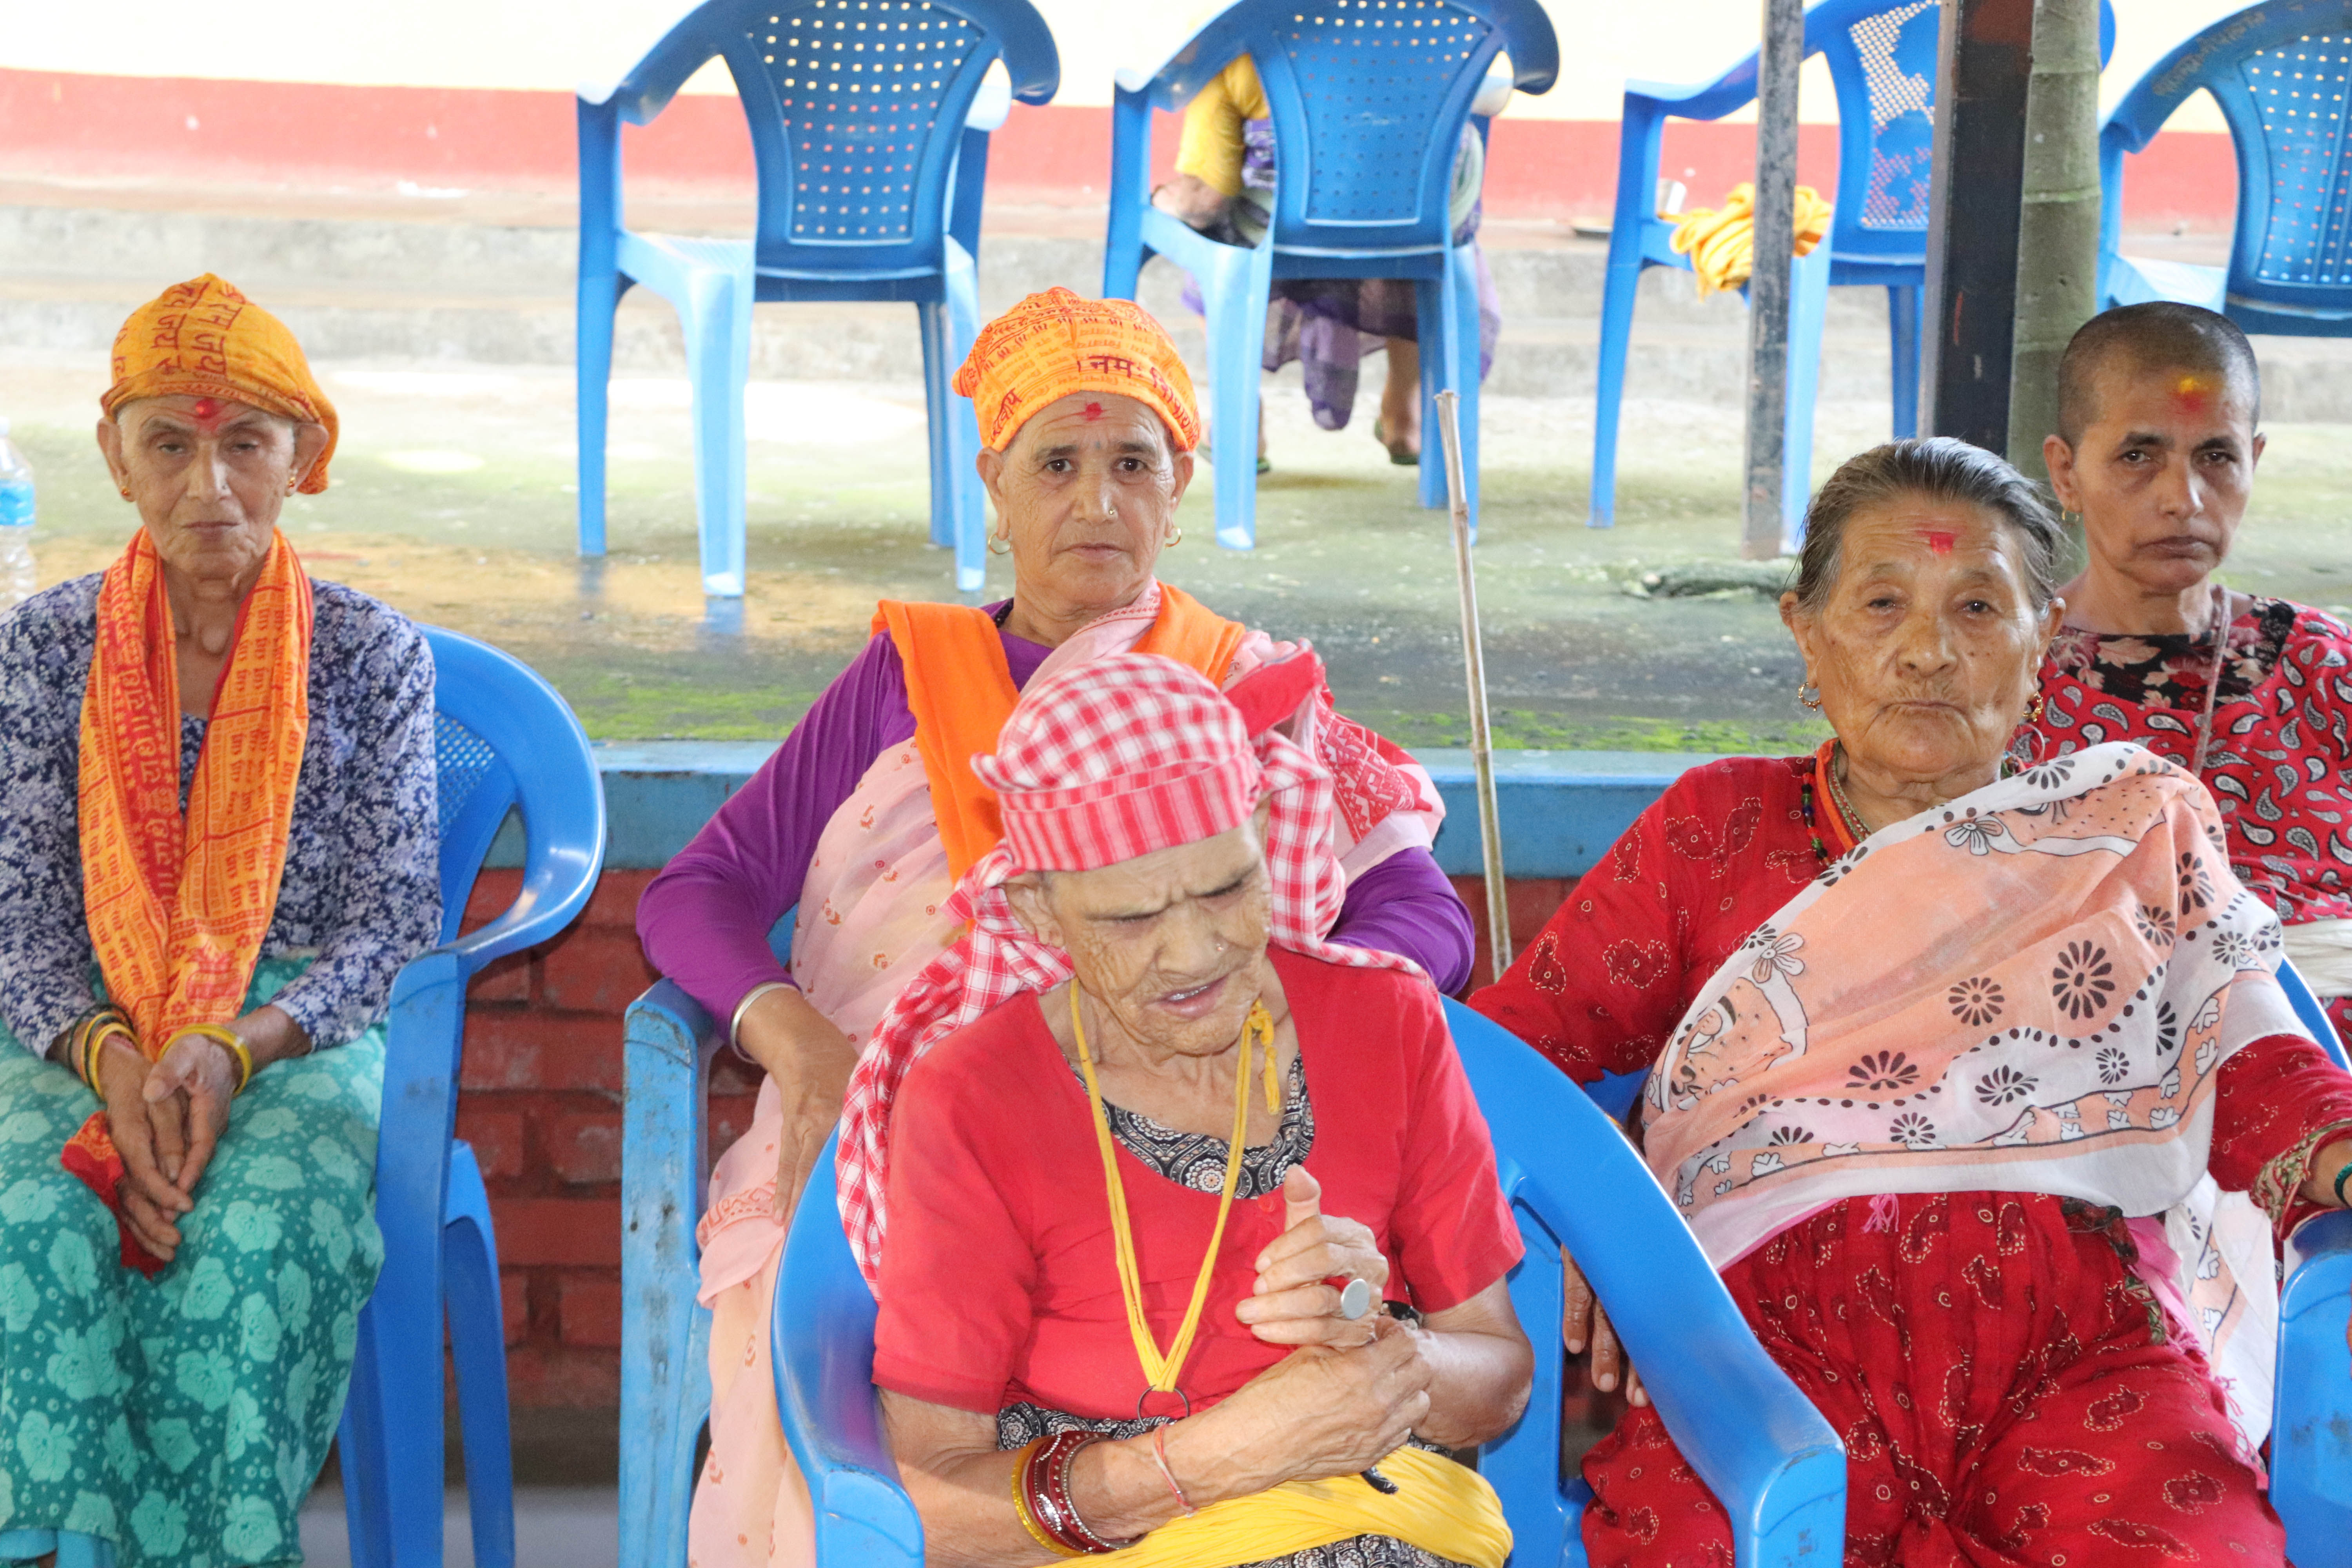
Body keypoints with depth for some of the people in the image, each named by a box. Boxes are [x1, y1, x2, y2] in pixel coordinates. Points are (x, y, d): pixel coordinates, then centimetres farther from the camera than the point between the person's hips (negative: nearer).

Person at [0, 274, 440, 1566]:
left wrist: (231, 1051, -17)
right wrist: (112, 1058, -17)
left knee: (259, 1240, -35)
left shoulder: (371, 657, 5)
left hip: (301, 1035, -1)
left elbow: (387, 924, 1)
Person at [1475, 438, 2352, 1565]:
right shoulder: (1715, 830, 22)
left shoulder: (2141, 829, 24)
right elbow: (1520, 1037, 18)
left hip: (2084, 1333, 1)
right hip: (1779, 1312, -1)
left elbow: (2254, 1064, 14)